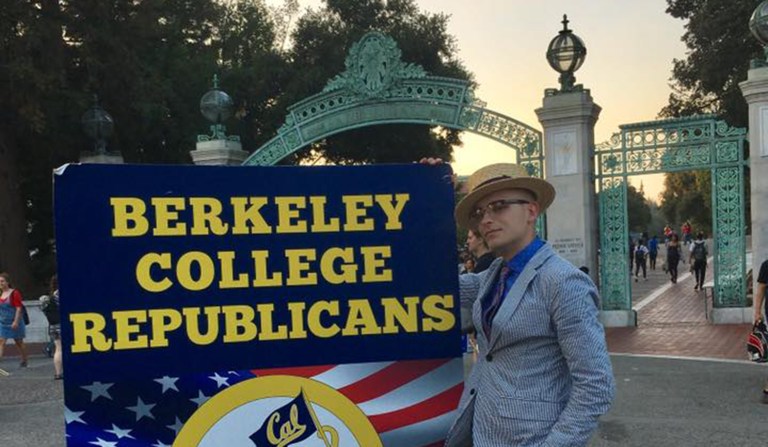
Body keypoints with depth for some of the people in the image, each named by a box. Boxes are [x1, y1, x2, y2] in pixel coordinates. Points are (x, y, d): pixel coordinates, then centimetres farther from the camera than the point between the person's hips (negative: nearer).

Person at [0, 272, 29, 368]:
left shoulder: (14, 293, -11)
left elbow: (19, 308, -15)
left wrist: (16, 322, -21)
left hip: (14, 323, -5)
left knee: (19, 342, 9)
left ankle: (24, 361, 25)